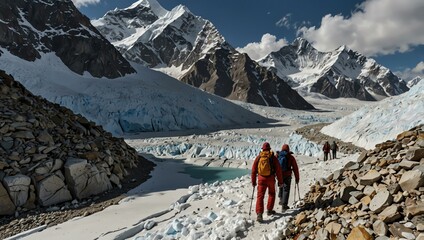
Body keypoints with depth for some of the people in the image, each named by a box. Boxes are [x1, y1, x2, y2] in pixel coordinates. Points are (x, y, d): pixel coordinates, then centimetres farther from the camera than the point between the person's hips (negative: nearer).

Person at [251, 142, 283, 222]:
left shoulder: (258, 157, 1)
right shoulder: (273, 157, -4)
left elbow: (253, 170, 4)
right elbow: (278, 170, -3)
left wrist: (253, 181, 13)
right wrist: (280, 181, 5)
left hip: (261, 179, 0)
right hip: (271, 178, 0)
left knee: (260, 196, 1)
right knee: (271, 194, 23)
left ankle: (259, 213, -12)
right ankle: (269, 210, 29)